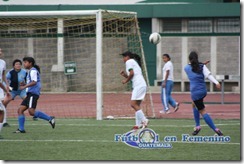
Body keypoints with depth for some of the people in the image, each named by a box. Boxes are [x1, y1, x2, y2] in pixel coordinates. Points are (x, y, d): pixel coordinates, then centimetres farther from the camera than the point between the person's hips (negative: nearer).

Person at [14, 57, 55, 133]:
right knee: (20, 110, 3)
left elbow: (34, 82, -20)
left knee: (31, 111, -23)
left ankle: (49, 118, -18)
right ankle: (21, 129, 0)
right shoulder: (31, 71, 25)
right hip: (30, 94, 10)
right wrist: (24, 85, 19)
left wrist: (25, 86, -23)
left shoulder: (33, 71, -7)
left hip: (33, 94, -10)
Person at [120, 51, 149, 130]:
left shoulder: (129, 62, -1)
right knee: (136, 105, 8)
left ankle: (144, 120, -18)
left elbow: (132, 73, -14)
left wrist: (126, 80, -1)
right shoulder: (134, 62, 27)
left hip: (138, 85, -10)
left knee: (133, 104, -14)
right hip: (142, 85, 10)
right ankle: (138, 124, 6)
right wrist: (125, 75, 16)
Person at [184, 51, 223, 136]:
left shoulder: (187, 68, 2)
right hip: (203, 90, 4)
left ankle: (216, 130, -15)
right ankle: (197, 126, 28)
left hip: (195, 92, -4)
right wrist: (216, 82, -25)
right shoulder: (202, 66, 1)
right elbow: (208, 75, -14)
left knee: (202, 111, -4)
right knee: (194, 105, 29)